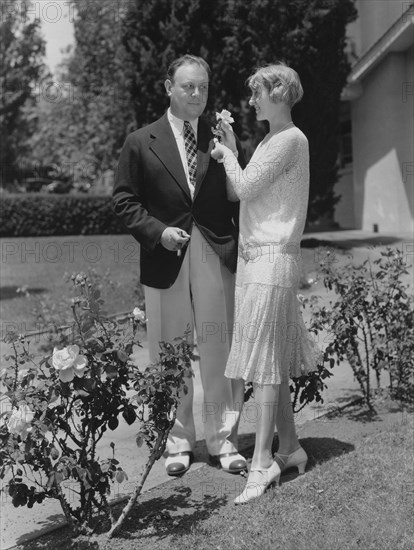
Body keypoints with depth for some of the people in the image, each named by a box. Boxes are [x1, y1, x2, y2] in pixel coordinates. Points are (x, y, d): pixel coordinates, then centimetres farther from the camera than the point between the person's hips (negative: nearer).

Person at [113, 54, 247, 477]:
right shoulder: (141, 143, 6)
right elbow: (124, 200, 4)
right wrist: (158, 232, -8)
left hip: (216, 258, 1)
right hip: (166, 263, 0)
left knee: (219, 351, 2)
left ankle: (223, 440, 15)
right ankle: (178, 441, 20)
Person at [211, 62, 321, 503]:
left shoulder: (291, 140, -9)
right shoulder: (269, 142, 19)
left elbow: (245, 187, -13)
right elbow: (234, 194, 15)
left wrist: (227, 154, 3)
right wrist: (228, 151, 7)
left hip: (273, 257, -9)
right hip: (253, 256, 9)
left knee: (266, 360, -9)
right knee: (273, 361, 11)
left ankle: (263, 461, -5)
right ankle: (289, 447, 20)